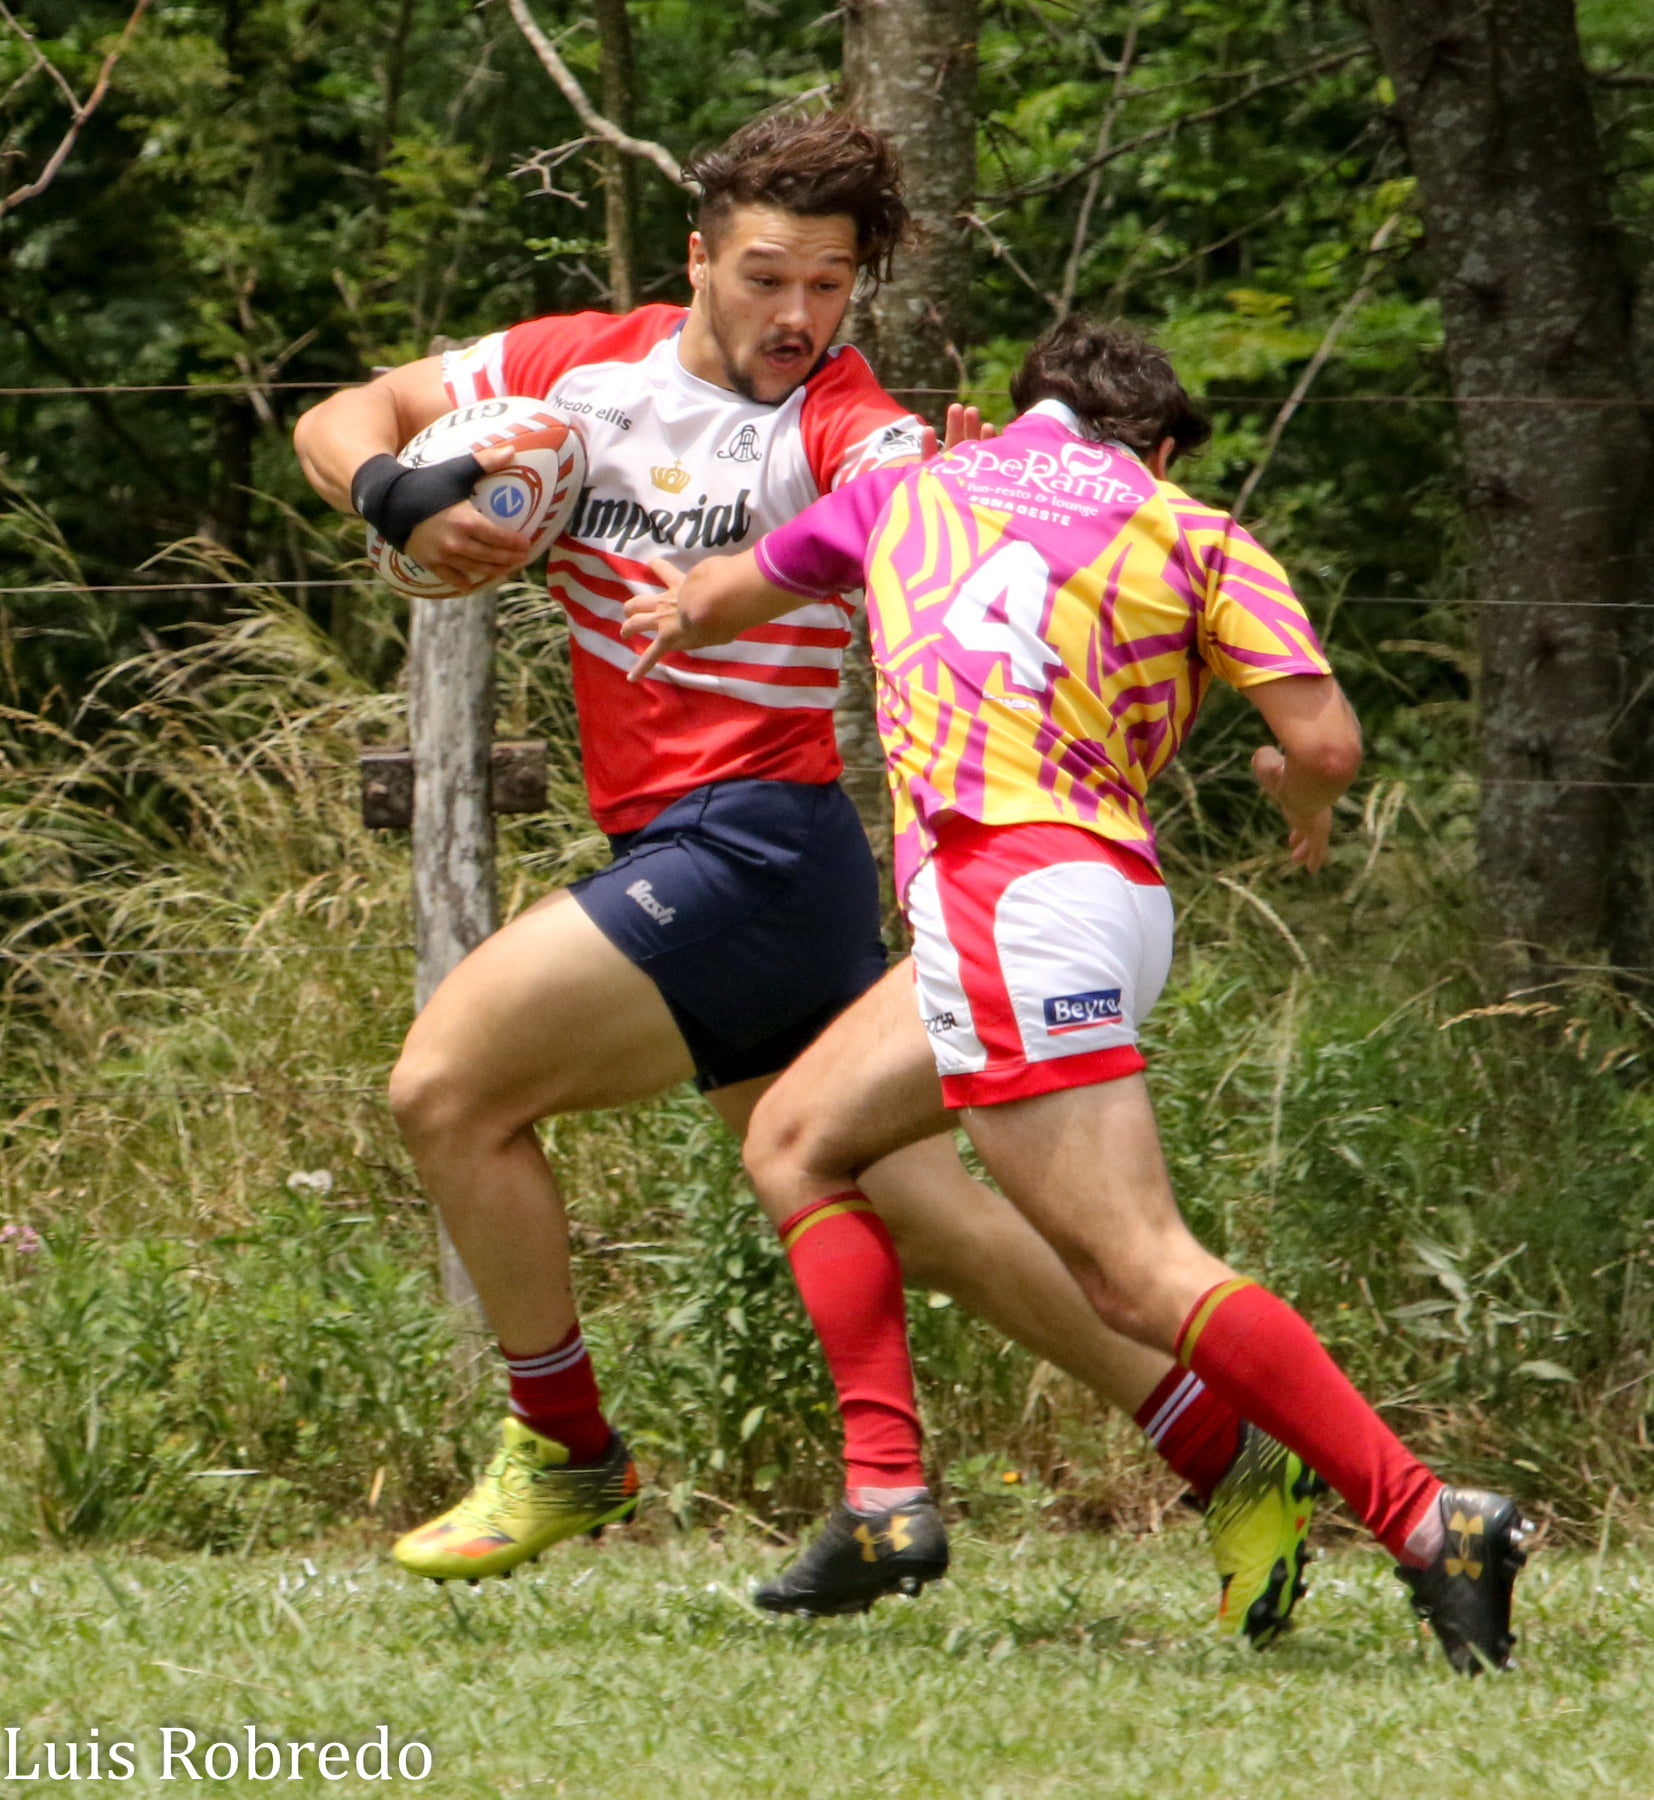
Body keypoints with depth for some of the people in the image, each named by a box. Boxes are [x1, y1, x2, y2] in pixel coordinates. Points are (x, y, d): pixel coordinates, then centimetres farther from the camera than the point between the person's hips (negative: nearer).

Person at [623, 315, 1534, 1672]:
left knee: (1147, 1273, -13)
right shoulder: (1193, 533, 15)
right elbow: (1325, 739, 1)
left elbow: (712, 601, 38)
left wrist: (677, 616, 64)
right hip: (1109, 889, 4)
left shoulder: (909, 490, 19)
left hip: (1002, 882, -4)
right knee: (795, 1138, 21)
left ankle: (1427, 1521, -25)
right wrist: (1305, 814, 26)